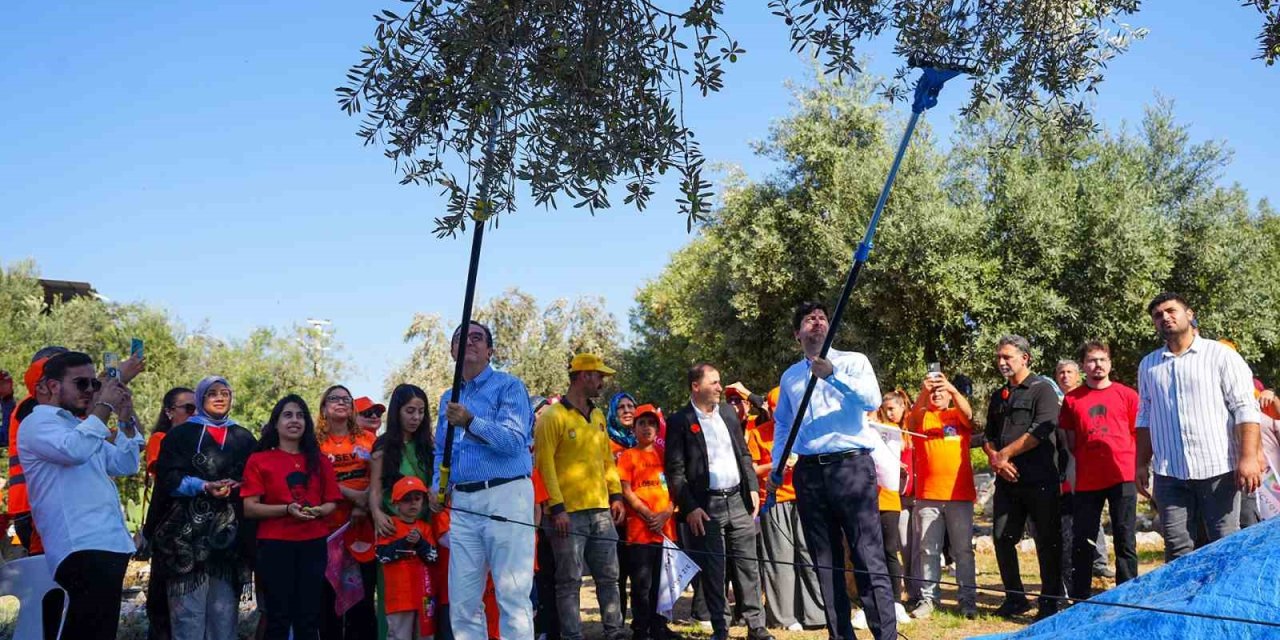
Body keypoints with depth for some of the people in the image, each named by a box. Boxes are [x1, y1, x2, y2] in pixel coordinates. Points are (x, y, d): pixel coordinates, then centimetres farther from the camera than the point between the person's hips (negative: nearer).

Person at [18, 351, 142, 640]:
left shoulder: (79, 427, 26)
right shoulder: (38, 422, -2)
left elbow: (126, 465, 25)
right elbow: (73, 451, -24)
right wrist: (104, 407, -14)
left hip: (106, 545, 10)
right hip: (83, 549, -10)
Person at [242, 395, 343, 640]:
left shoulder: (320, 461, 11)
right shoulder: (259, 460, 1)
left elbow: (332, 502, 12)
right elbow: (249, 508, -5)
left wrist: (319, 511, -10)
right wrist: (287, 510, -19)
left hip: (313, 545, 3)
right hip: (274, 546, -3)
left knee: (309, 616, 6)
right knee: (279, 616, 2)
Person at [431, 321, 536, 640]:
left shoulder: (508, 386, -1)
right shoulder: (448, 398, 19)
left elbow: (515, 440, -13)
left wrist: (471, 423, -25)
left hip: (505, 496, -6)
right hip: (463, 503, 6)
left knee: (512, 594, -6)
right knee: (462, 598, 8)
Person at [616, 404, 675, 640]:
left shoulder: (663, 454, 15)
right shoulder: (629, 455, 3)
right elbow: (626, 491, -4)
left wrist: (666, 513, -7)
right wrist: (647, 515, -13)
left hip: (666, 528, 4)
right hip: (639, 529, -4)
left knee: (662, 582, 8)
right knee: (642, 584, -3)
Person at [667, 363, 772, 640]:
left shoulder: (728, 412, 11)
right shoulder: (679, 421, -5)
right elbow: (675, 470, -7)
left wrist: (753, 488, 8)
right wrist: (689, 507, -12)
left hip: (738, 499, 5)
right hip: (706, 505, -4)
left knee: (749, 565, 6)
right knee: (712, 570, 1)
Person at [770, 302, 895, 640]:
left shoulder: (852, 361, 4)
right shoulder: (789, 377, 16)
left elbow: (872, 400, -13)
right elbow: (782, 425, 20)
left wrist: (832, 375, -22)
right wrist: (775, 467, 9)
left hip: (852, 466, -4)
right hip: (809, 473, 4)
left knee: (869, 557, -9)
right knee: (825, 561, 8)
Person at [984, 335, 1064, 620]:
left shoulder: (1042, 389, -2)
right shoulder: (998, 396, 18)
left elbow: (1041, 430, -15)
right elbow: (989, 437, 17)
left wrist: (1004, 454, -11)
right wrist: (996, 460, -4)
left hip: (1040, 479, -6)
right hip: (1008, 480, 6)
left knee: (1047, 542, 0)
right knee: (1002, 538, 5)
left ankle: (1050, 603, 10)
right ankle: (1015, 598, 18)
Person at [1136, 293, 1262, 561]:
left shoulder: (1221, 355, 2)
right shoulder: (1148, 365, 15)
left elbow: (1245, 409, -4)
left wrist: (1249, 457, -14)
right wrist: (1142, 465, 13)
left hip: (1218, 469, -3)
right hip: (1169, 473, 3)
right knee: (1177, 549, 3)